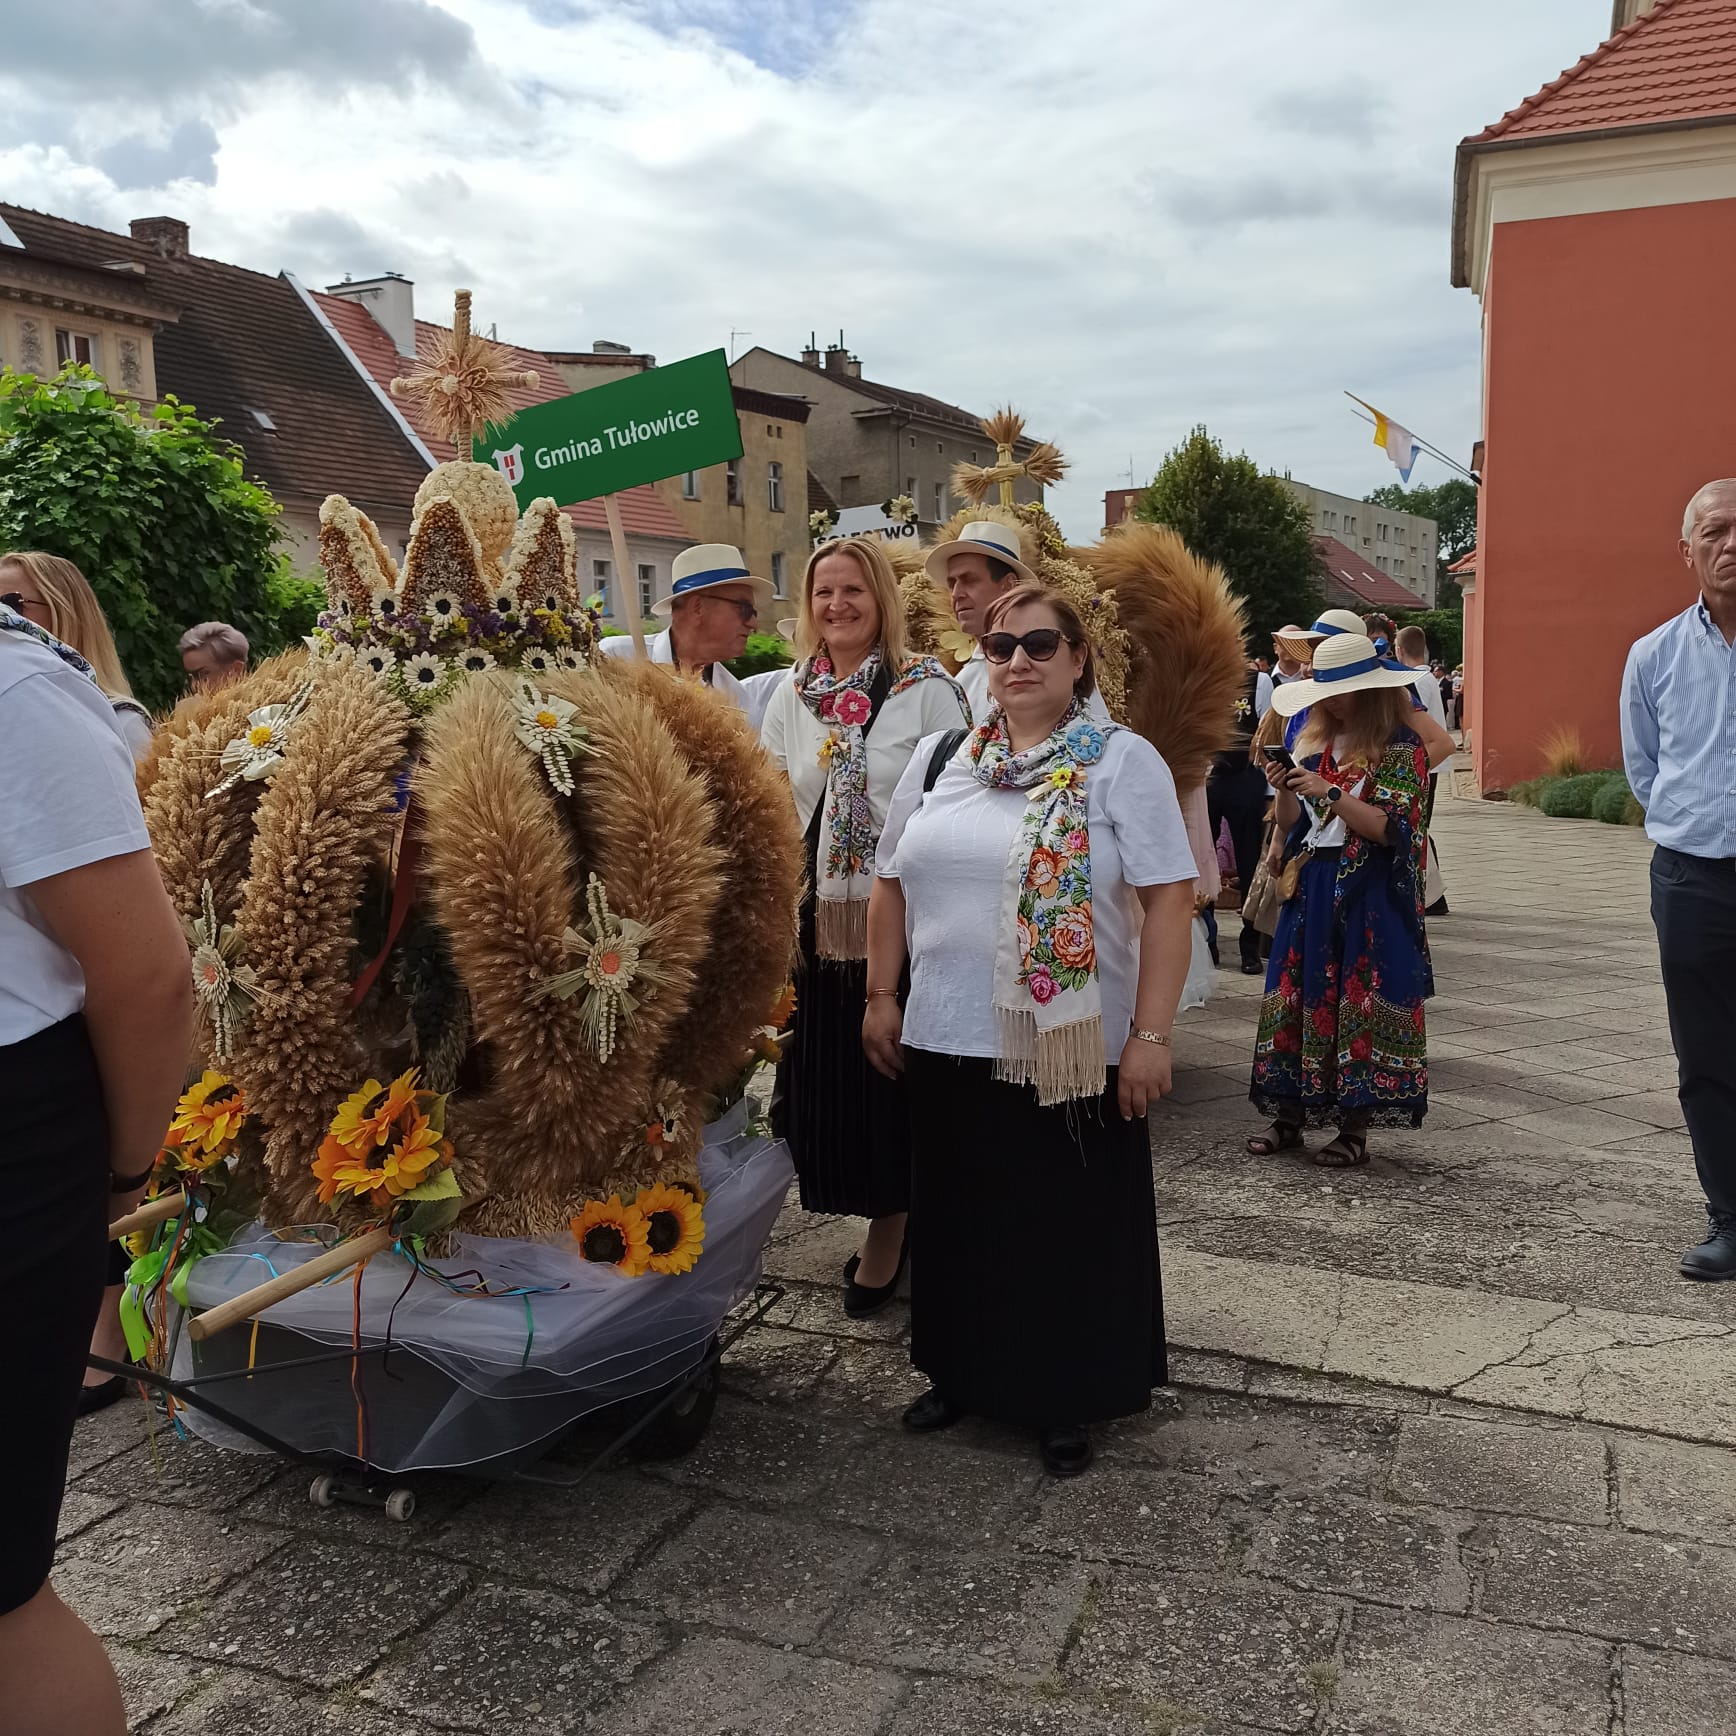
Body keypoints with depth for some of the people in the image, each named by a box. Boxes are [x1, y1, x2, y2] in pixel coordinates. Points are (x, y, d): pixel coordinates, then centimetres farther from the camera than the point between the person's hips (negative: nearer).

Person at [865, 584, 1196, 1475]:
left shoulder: (1123, 761, -5)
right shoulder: (940, 756, 8)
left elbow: (1169, 903, -10)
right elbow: (892, 883, 13)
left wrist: (1150, 1034, -15)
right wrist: (880, 997, 9)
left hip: (1074, 1049, -4)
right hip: (947, 1041, 4)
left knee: (1070, 1228, 10)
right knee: (960, 1219, 17)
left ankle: (1069, 1400, 29)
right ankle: (964, 1373, 37)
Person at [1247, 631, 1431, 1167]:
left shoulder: (1401, 746, -6)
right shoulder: (1315, 741, 13)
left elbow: (1391, 829, -14)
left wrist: (1330, 793, -20)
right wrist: (1285, 790, -6)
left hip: (1370, 897, -6)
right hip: (1312, 887, 6)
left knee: (1362, 1002, -2)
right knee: (1299, 995, 6)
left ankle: (1355, 1127, 7)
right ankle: (1291, 1114, 16)